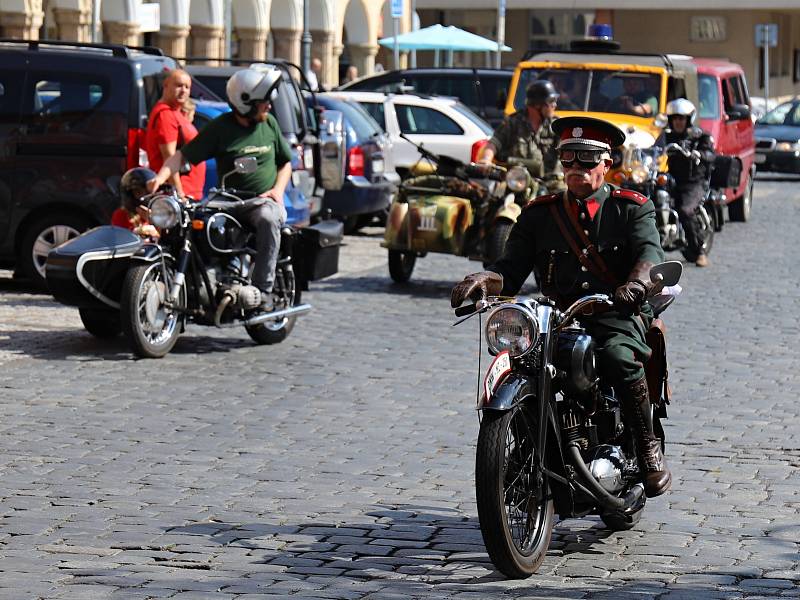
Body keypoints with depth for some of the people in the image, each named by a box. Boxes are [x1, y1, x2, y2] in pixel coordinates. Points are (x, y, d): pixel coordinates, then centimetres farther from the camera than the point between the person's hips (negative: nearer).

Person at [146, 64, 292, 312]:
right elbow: (183, 155, -2)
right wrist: (161, 176, -20)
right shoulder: (220, 128, 2)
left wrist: (278, 189, 3)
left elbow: (285, 162, 22)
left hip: (264, 201, 0)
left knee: (268, 219, -35)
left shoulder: (269, 123, 12)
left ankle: (263, 290, -35)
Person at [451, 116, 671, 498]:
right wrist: (485, 280, -14)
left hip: (617, 316, -3)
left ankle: (649, 449, -19)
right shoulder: (538, 215, 19)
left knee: (617, 356, -35)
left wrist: (637, 283, -32)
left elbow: (649, 252, -8)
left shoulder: (631, 208, 10)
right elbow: (511, 271, 11)